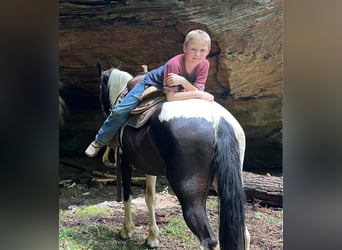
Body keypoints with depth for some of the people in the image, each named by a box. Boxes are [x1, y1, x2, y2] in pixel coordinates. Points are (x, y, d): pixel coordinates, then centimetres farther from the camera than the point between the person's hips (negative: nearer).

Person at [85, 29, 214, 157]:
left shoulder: (204, 65, -27)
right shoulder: (174, 63, -40)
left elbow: (198, 92, -31)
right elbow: (170, 97, -42)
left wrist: (183, 81, -46)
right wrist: (198, 94, -46)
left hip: (178, 87, 5)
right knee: (121, 110, -12)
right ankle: (99, 141, 9)